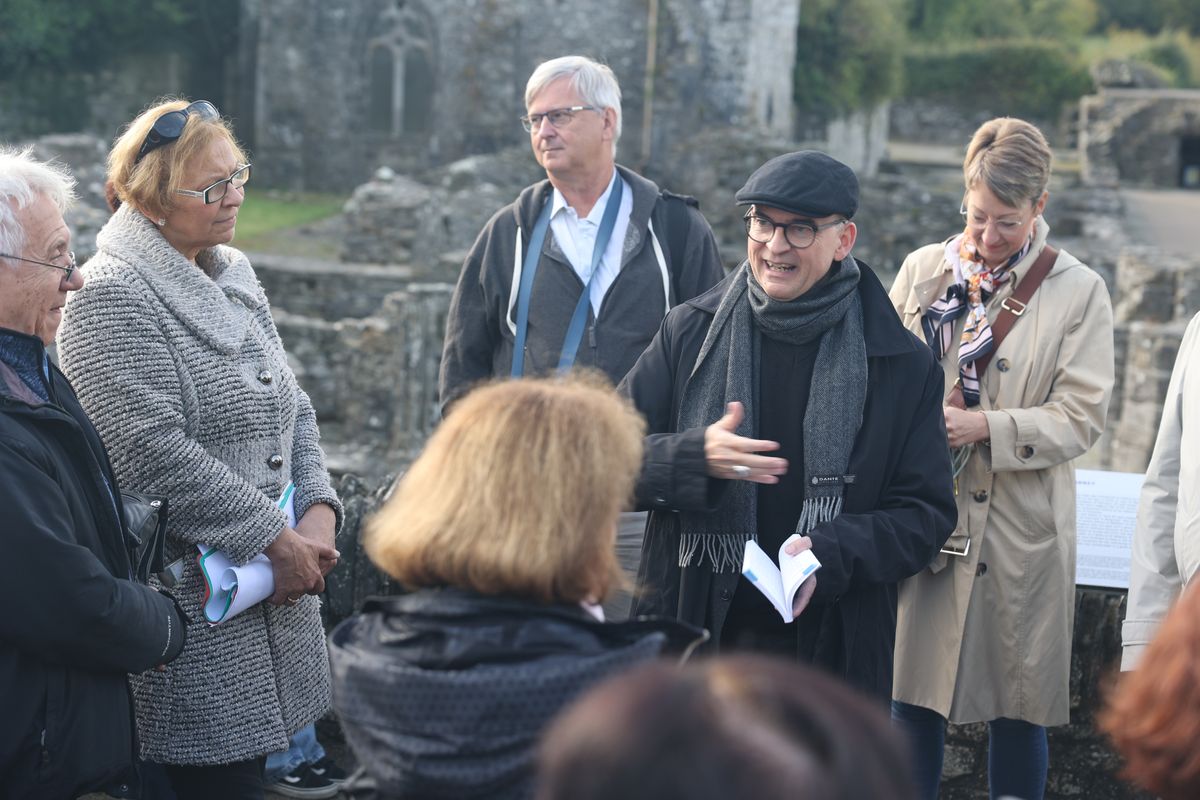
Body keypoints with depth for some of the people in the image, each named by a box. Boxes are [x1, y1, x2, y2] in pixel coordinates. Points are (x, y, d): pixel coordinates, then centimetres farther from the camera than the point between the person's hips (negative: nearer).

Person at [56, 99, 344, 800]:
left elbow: (293, 408, 15)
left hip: (274, 593, 8)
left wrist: (319, 511, -2)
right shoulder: (112, 295, -13)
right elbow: (156, 451, -20)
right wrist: (275, 539, -17)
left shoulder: (235, 276, 13)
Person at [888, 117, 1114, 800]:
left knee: (1017, 706, 6)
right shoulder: (924, 271, 7)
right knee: (915, 695, 5)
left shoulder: (1079, 291, -2)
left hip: (1022, 529, -2)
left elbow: (1080, 418, -6)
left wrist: (984, 426, -19)